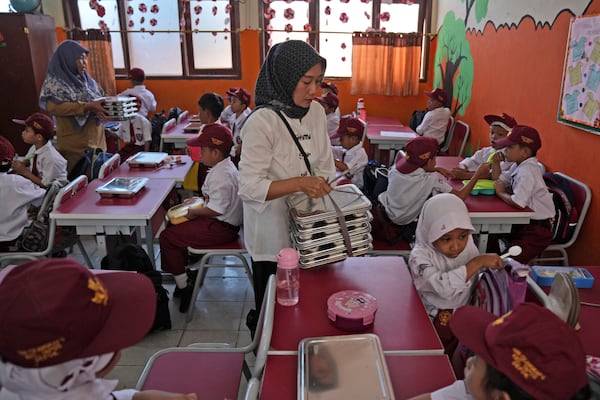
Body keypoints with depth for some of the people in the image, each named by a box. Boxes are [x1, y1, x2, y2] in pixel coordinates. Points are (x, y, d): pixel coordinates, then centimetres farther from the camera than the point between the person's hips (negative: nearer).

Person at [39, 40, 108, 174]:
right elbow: (54, 107, -20)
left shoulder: (85, 79, 13)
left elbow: (99, 99, 17)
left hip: (96, 139, 6)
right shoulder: (55, 82, -6)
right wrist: (88, 106, -26)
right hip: (75, 144, -6)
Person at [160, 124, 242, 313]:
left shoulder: (220, 175, -25)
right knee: (176, 225, 21)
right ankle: (189, 271, 25)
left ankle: (183, 287, 4)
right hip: (226, 222, 11)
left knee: (167, 237, -7)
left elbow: (217, 209, -27)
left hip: (221, 228, -11)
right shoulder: (226, 167, 8)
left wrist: (195, 212, -12)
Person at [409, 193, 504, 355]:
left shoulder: (469, 247, -5)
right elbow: (443, 286, -37)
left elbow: (474, 283, 11)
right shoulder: (420, 256, -21)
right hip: (432, 323, -4)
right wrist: (478, 262, -34)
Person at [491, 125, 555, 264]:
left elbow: (517, 202, -35)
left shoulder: (527, 171, -25)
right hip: (524, 223, 10)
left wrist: (500, 193, -15)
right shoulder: (520, 166, 5)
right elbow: (497, 179, 20)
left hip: (537, 229, -9)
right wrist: (496, 162, 2)